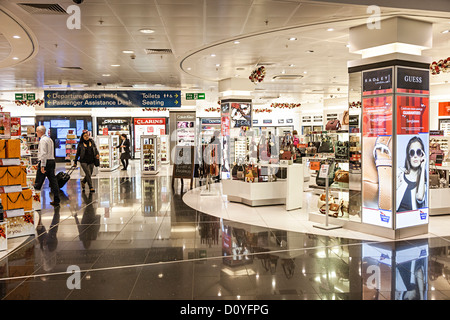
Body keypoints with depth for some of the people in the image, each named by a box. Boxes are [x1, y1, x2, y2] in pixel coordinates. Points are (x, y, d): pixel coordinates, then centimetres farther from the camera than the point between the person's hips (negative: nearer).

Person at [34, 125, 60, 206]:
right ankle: (56, 201, 5)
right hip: (52, 161, 9)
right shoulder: (49, 139, 19)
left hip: (45, 162, -9)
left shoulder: (42, 140, -10)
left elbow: (43, 153, -18)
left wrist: (42, 166, -21)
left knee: (38, 183, -2)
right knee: (53, 181, 5)